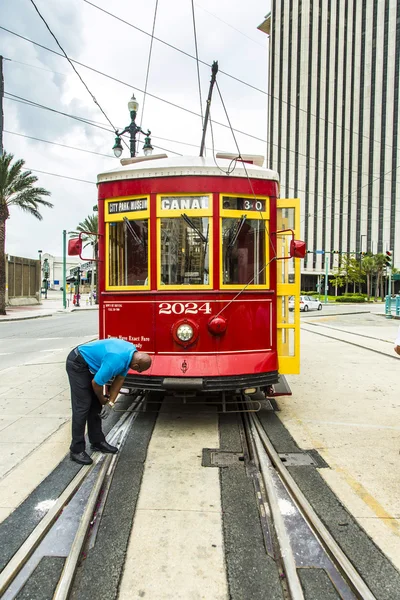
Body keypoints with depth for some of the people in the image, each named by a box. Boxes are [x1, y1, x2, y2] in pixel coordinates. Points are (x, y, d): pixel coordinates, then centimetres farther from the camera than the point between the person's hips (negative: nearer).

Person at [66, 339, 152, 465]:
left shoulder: (132, 352, -8)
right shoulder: (116, 361, -35)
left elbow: (120, 378, 2)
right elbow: (96, 383, -22)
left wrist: (110, 401, 0)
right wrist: (102, 399, -3)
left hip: (90, 364, 9)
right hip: (77, 364, -9)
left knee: (95, 405, 11)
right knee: (82, 406, -9)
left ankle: (97, 441, 22)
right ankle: (76, 450, 1)